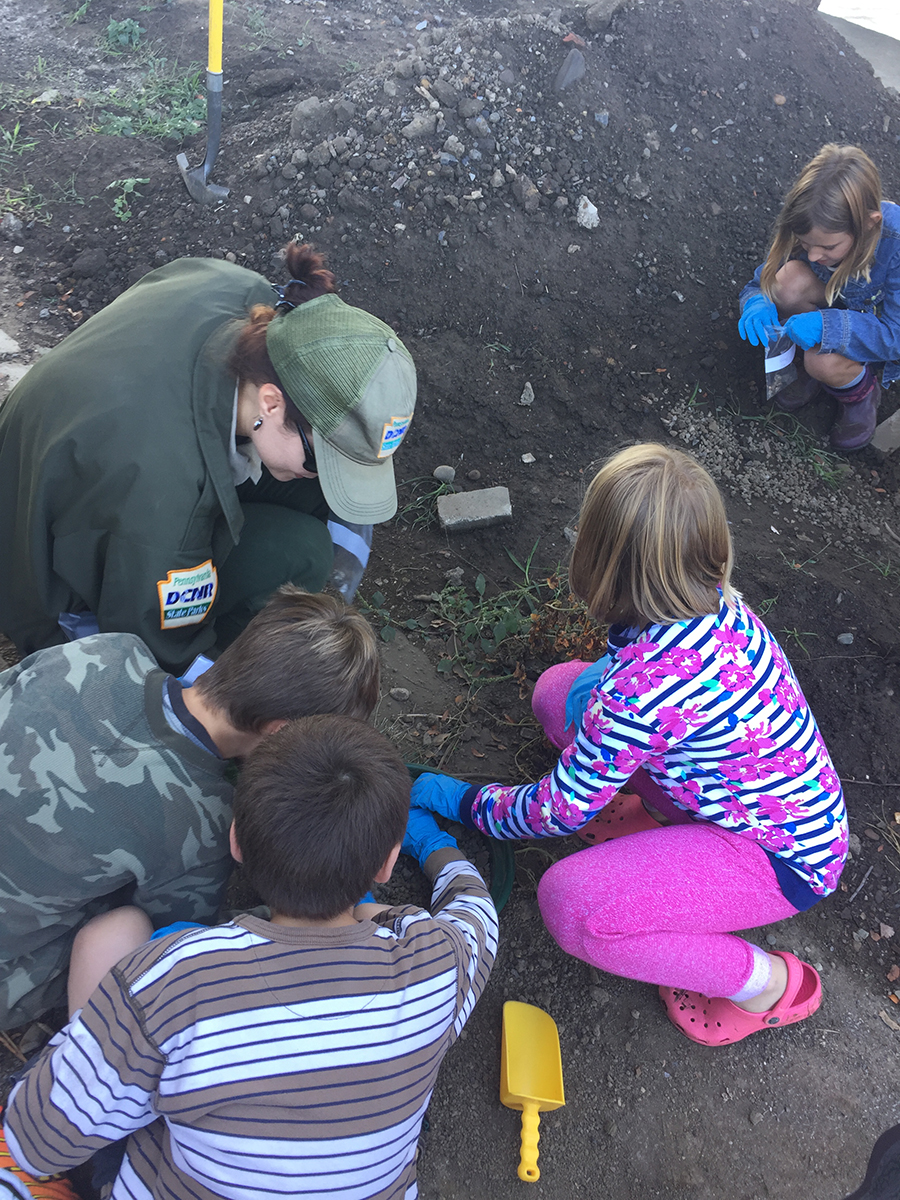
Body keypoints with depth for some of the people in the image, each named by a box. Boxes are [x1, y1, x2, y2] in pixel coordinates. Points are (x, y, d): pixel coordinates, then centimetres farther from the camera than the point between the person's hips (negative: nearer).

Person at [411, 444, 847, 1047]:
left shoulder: (642, 687, -36)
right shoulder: (717, 601, -11)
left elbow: (559, 811, -20)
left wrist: (463, 800, -3)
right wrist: (607, 675, -9)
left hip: (782, 860, -8)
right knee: (560, 690, 0)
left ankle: (767, 983, -2)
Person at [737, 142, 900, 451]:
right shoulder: (809, 227, -24)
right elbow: (760, 284, -12)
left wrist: (826, 326, -47)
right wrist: (757, 303, -38)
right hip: (835, 304, 4)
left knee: (824, 361, -35)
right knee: (790, 279, -29)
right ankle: (814, 364, -4)